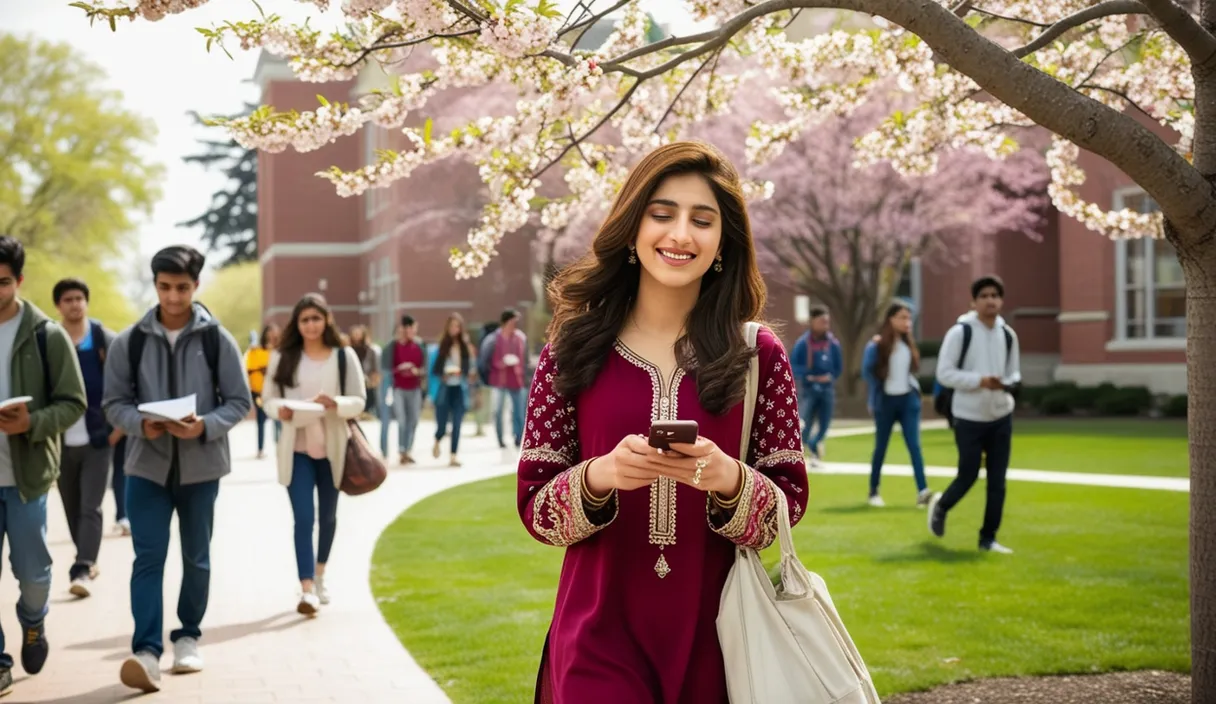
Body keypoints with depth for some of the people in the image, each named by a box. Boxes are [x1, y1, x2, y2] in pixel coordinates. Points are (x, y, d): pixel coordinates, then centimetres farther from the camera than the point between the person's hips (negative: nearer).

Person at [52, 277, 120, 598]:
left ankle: (82, 570, -10)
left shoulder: (105, 340, -2)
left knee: (90, 508, -8)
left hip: (98, 439, -2)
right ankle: (88, 560, 28)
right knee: (72, 509, 12)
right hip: (61, 441, 2)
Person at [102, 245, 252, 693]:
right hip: (147, 465, 0)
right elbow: (114, 402, 3)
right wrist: (141, 424, -17)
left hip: (200, 466, 1)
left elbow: (239, 401, 0)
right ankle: (147, 650, -13)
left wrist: (204, 426, -18)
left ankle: (187, 637, 27)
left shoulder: (217, 340, -3)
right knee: (148, 558, -8)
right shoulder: (130, 341, -1)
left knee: (196, 557, 12)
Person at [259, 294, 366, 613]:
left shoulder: (345, 356, -4)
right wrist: (280, 409, -19)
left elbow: (359, 401, -4)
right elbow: (268, 398, 3)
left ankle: (319, 575, 38)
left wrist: (335, 403, -24)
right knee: (303, 518, -10)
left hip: (332, 447, 1)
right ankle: (307, 589, -14)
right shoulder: (282, 357, -2)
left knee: (327, 515, 17)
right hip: (296, 449, -1)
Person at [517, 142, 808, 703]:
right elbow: (535, 506, -1)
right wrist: (600, 476, -21)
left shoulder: (759, 356, 0)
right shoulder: (573, 349, -1)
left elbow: (790, 502, 0)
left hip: (717, 635, 1)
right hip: (601, 634, -1)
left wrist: (728, 479, -20)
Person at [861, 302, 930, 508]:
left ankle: (922, 491, -19)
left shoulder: (909, 345, 6)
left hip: (908, 400, 3)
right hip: (886, 401, -3)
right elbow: (867, 371, -4)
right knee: (881, 447, 7)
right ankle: (873, 492, 21)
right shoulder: (877, 346, -11)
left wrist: (912, 386, 9)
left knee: (914, 445, -10)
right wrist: (877, 393, 3)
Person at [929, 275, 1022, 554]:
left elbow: (1014, 373, 14)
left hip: (1001, 416, 5)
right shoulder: (960, 332, -11)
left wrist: (1009, 383, -10)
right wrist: (980, 380, -24)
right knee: (968, 476, 2)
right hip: (969, 417, -5)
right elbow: (944, 373, -13)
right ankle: (940, 506, 33)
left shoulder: (1008, 335, 5)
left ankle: (988, 538, 15)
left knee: (997, 481, 4)